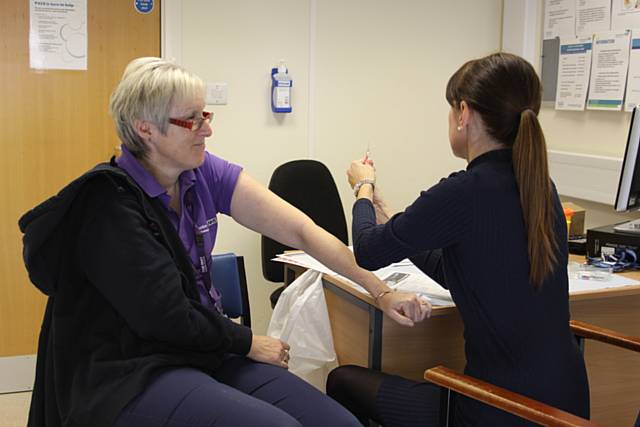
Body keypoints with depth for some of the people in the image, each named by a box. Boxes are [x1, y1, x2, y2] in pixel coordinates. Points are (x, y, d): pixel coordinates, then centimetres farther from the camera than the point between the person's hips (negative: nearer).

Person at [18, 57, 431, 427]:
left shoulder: (204, 174, 2)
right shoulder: (110, 202, -17)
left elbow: (300, 229, -3)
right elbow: (166, 318, -17)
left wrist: (381, 291, -7)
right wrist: (248, 343, -5)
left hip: (203, 350, 7)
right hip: (131, 374, -6)